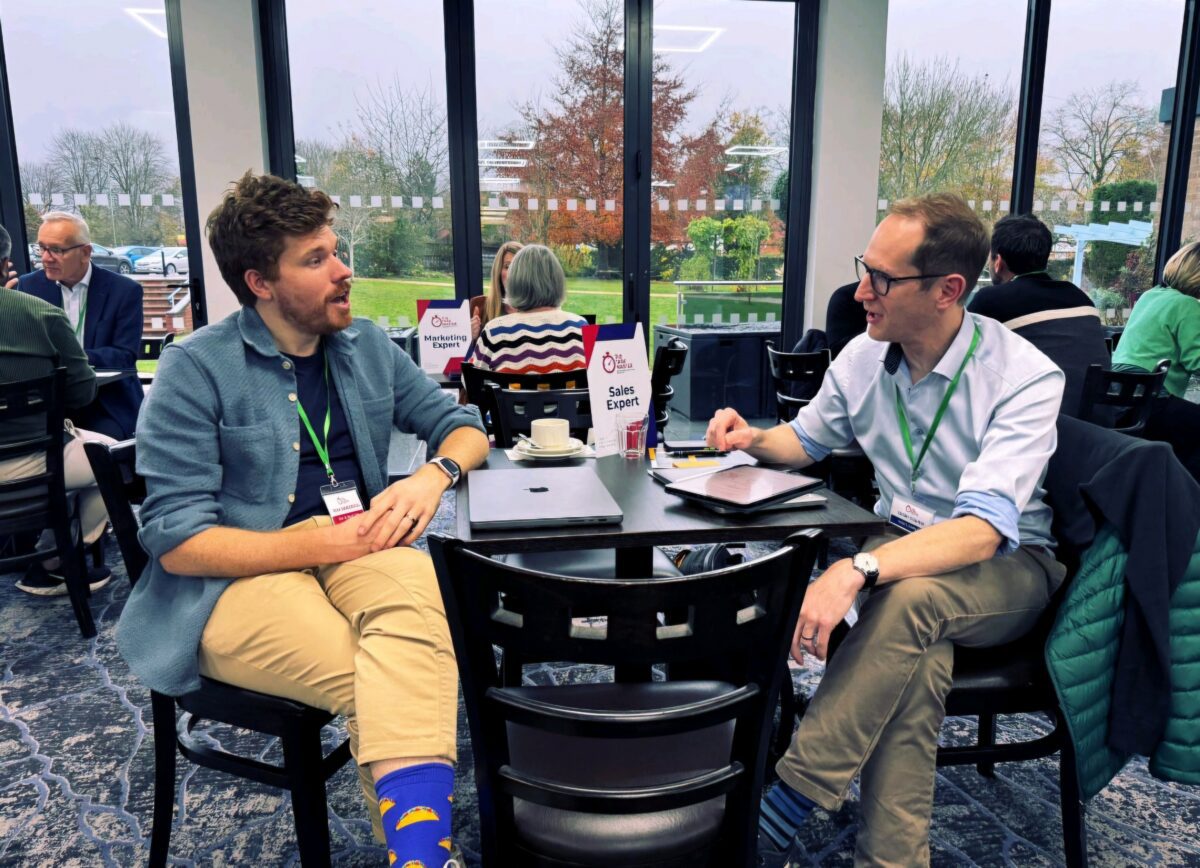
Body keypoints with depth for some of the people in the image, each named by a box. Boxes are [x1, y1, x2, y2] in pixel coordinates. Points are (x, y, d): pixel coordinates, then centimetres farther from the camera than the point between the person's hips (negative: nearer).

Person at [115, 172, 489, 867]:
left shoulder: (367, 346, 10)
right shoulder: (196, 369, -5)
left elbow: (463, 427, 15)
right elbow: (177, 541, -10)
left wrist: (434, 475, -9)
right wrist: (328, 541, -18)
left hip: (357, 550, 4)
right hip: (239, 576, -3)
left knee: (413, 582, -35)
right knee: (400, 687, -32)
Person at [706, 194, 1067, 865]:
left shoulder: (1025, 377, -19)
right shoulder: (864, 357, -2)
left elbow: (983, 528, -32)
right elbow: (808, 440, 18)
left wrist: (856, 570, -46)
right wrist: (755, 439, -6)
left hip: (1008, 565, -4)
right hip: (901, 545, 4)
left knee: (909, 599, -37)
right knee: (916, 657, -32)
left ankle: (785, 806, -27)